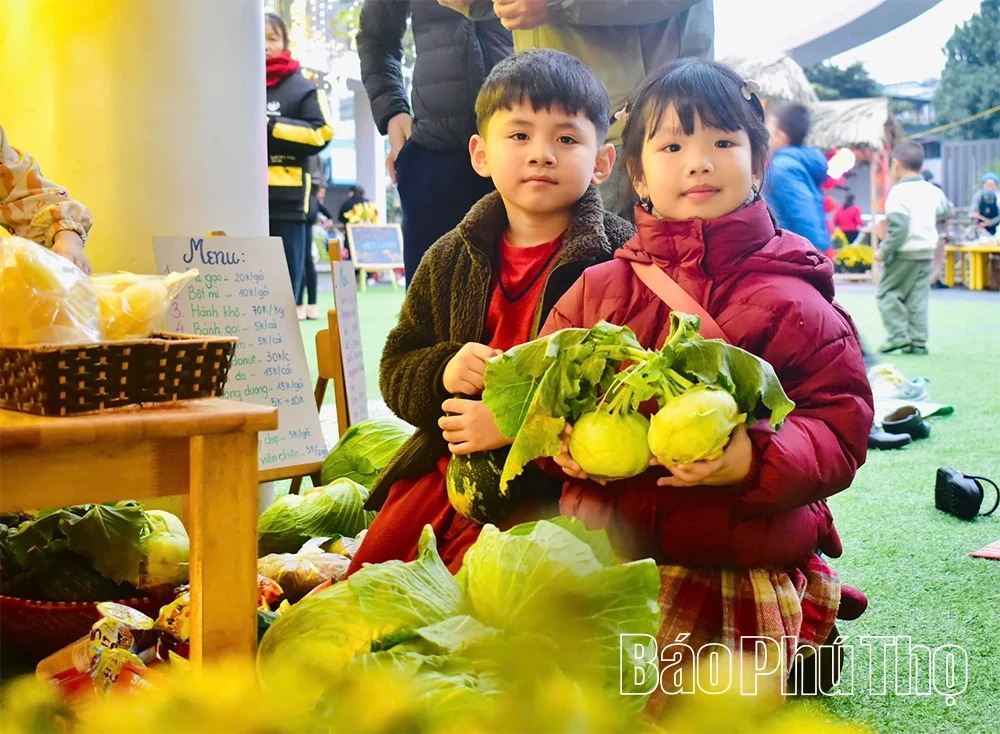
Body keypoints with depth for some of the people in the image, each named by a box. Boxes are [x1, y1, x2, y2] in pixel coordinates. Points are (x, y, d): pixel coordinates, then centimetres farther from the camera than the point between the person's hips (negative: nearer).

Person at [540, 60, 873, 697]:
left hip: (748, 563, -3)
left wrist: (757, 460, -24)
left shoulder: (791, 304, -1)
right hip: (608, 544, 3)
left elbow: (842, 422, -5)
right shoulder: (599, 290, 8)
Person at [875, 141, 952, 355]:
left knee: (886, 292, 4)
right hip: (927, 252, 7)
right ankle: (918, 341, 9)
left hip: (904, 253, -7)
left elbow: (898, 227, -23)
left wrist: (884, 251, -16)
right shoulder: (933, 191, 7)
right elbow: (946, 211, 27)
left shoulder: (899, 192, -16)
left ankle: (898, 334, -5)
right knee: (918, 298, 10)